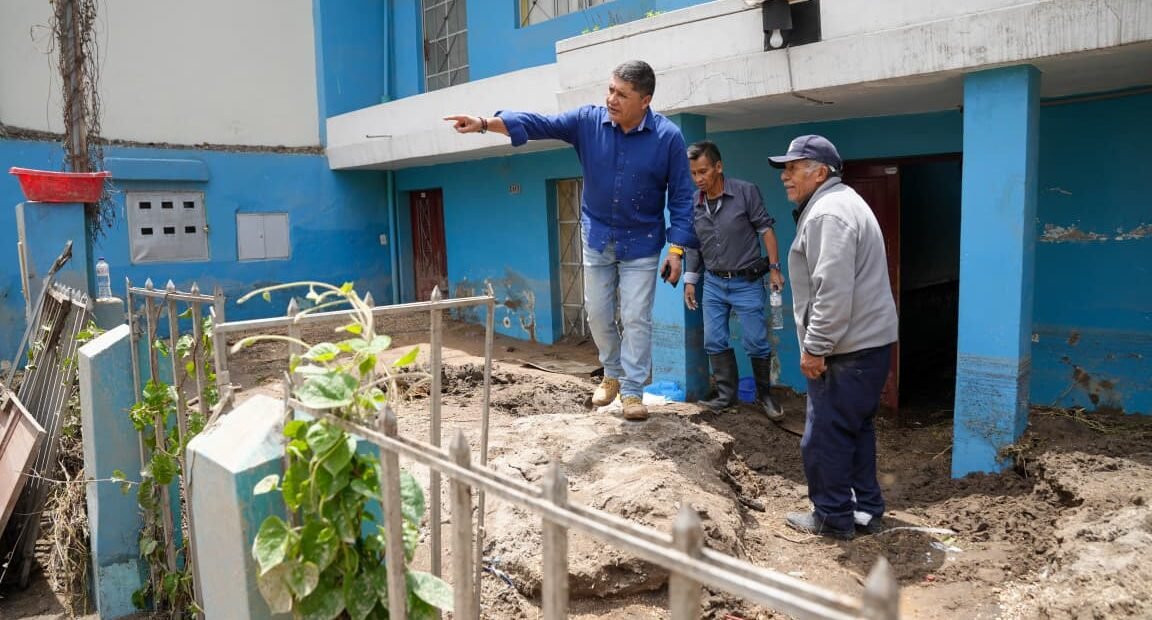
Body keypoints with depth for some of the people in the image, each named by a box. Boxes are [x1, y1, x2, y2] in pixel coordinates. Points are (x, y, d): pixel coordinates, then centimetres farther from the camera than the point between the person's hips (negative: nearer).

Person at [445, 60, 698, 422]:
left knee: (636, 318, -1)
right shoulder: (588, 121, -8)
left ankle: (632, 391, 11)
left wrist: (677, 250, -15)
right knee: (598, 314, 11)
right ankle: (613, 374, 33)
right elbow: (537, 124, -15)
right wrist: (484, 123, -27)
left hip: (642, 243, -3)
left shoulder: (668, 137, -14)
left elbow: (681, 197, -10)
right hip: (597, 238, 3)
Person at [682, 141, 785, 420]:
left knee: (757, 343, 3)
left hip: (746, 283, -4)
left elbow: (765, 229, -7)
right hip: (713, 284, 4)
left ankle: (764, 395, 21)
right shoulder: (693, 205, 1)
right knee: (714, 342, 6)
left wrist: (774, 268, -11)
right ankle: (726, 395, 19)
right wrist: (690, 281, 11)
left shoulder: (746, 192, -11)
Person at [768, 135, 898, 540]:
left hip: (847, 349, -11)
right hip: (869, 340, 11)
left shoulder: (827, 214, -16)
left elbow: (833, 291, -25)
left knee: (825, 436, -1)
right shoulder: (839, 202, 19)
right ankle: (866, 509, 28)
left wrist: (815, 347, -20)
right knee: (857, 429, 18)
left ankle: (833, 517, 11)